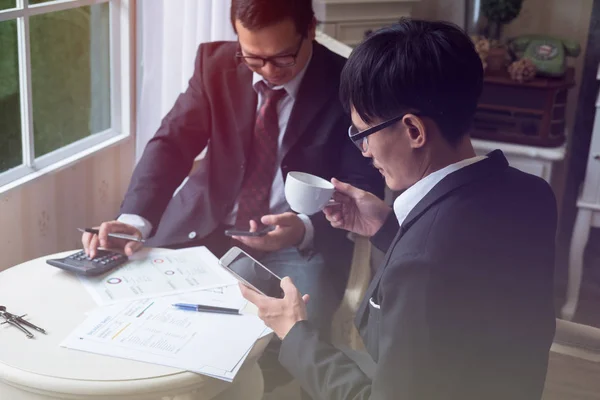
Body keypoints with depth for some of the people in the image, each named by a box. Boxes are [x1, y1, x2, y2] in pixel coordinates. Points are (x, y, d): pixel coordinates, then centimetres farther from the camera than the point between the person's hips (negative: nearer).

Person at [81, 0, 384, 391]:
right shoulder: (216, 63, -3)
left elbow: (364, 191, -11)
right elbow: (172, 143, -8)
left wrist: (306, 229, -32)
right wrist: (134, 219, -26)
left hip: (304, 244, -3)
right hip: (207, 227, 3)